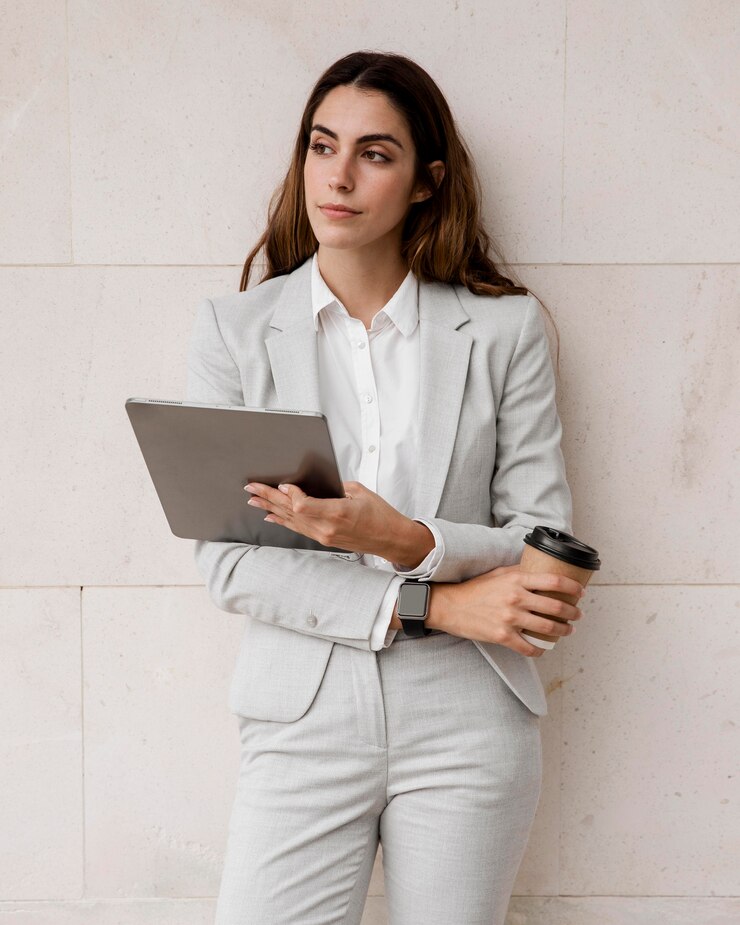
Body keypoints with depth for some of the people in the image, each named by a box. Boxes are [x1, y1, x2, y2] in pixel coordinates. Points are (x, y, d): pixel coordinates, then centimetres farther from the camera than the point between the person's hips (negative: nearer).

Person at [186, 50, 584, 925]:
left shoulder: (504, 328, 2)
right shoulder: (233, 329, 2)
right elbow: (226, 559, -5)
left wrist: (408, 542, -20)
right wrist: (431, 605, -13)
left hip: (468, 724, 0)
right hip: (304, 717, 0)